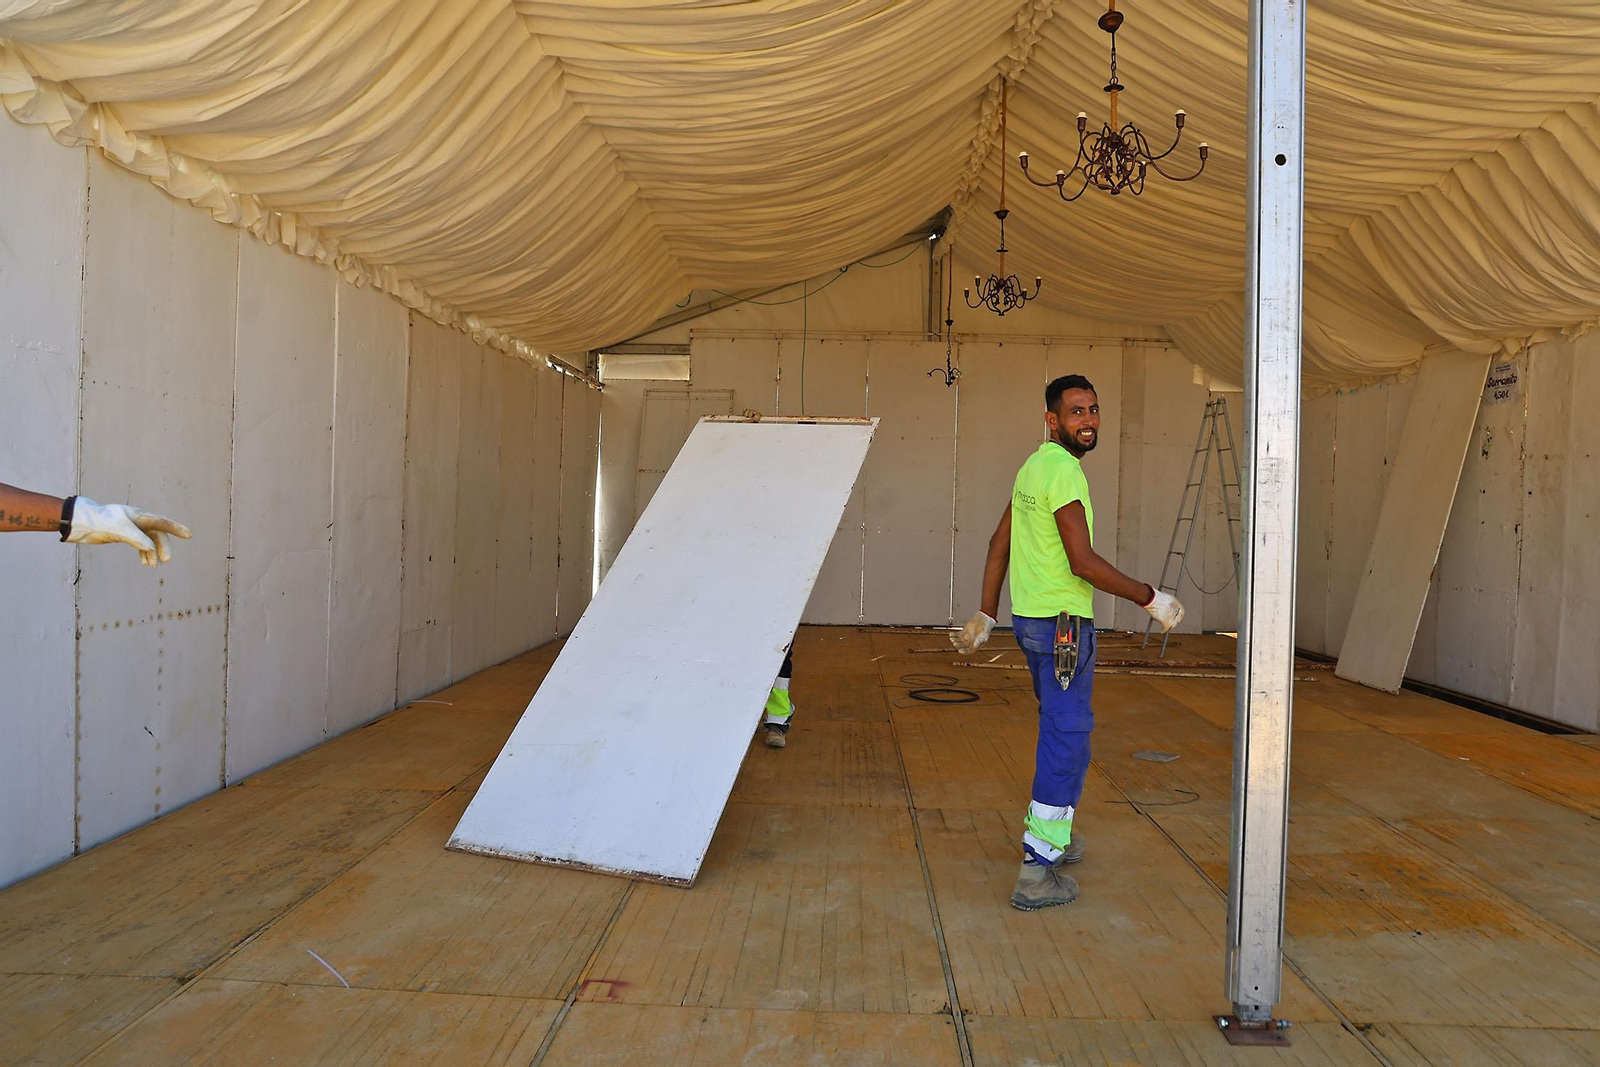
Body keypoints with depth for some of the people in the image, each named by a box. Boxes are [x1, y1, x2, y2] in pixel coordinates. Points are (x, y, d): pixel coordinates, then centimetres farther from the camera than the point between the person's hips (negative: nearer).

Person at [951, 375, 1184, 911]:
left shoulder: (1034, 466, 14)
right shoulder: (1063, 470, -17)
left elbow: (999, 544, 17)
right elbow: (1083, 561, -23)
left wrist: (986, 615, 21)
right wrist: (1151, 599, -14)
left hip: (1031, 619, 10)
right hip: (1063, 624, -10)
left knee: (1060, 730, 23)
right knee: (1067, 740, -4)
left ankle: (1047, 833, 38)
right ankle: (1037, 871, 0)